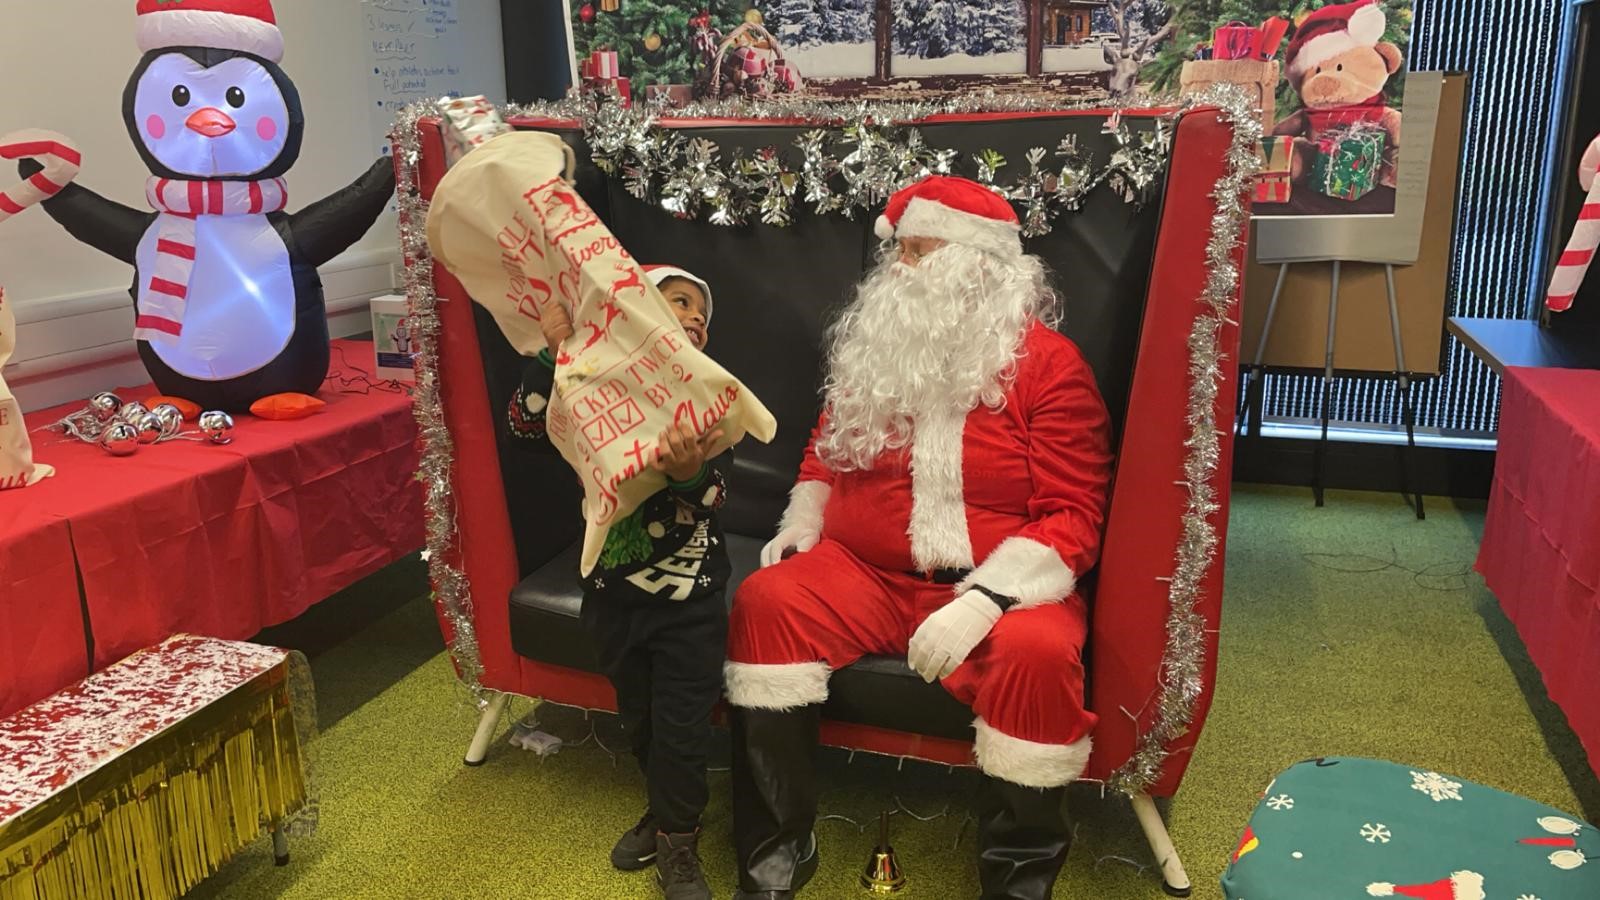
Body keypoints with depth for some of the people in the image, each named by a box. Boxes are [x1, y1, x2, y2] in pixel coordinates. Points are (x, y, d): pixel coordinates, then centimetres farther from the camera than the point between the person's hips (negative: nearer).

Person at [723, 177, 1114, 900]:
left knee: (1036, 655, -34)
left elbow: (1072, 518, -11)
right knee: (765, 602, -20)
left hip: (1002, 587, -4)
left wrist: (984, 598, -24)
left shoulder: (1049, 364, -5)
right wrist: (801, 523, 4)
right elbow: (824, 454, 24)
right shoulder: (874, 347, 10)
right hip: (864, 572, 4)